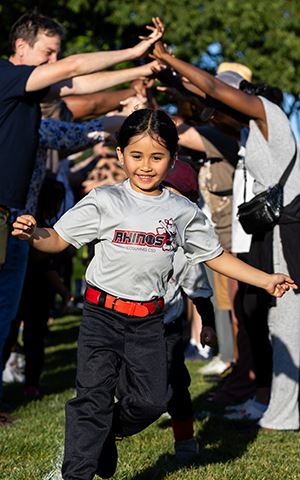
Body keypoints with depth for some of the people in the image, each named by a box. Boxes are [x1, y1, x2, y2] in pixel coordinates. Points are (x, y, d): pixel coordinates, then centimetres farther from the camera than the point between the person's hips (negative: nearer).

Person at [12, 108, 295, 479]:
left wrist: (266, 280, 7)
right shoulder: (104, 202, -6)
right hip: (102, 314, -3)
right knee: (93, 397, -4)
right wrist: (33, 234, -27)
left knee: (152, 400, 3)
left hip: (148, 321, 3)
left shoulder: (183, 212, 2)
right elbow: (58, 239, -5)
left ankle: (108, 433, 32)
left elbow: (215, 256, 12)